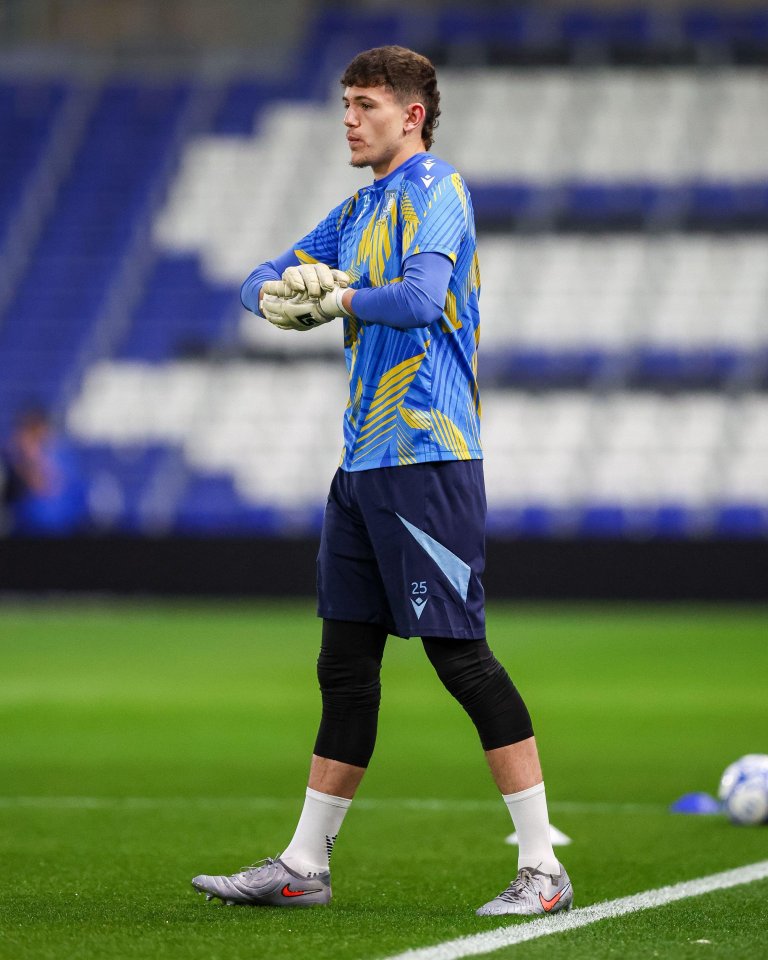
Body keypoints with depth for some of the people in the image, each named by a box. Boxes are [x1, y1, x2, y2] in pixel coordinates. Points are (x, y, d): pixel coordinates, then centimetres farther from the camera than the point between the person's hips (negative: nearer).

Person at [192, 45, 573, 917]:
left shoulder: (433, 190, -9)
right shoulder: (360, 209, 19)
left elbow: (419, 297, -25)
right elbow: (266, 282, 21)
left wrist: (340, 295, -9)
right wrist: (279, 294, -2)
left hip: (426, 459, -9)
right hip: (364, 461, 9)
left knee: (460, 655, -10)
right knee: (345, 664, 10)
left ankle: (543, 868, -7)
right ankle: (304, 865, 15)